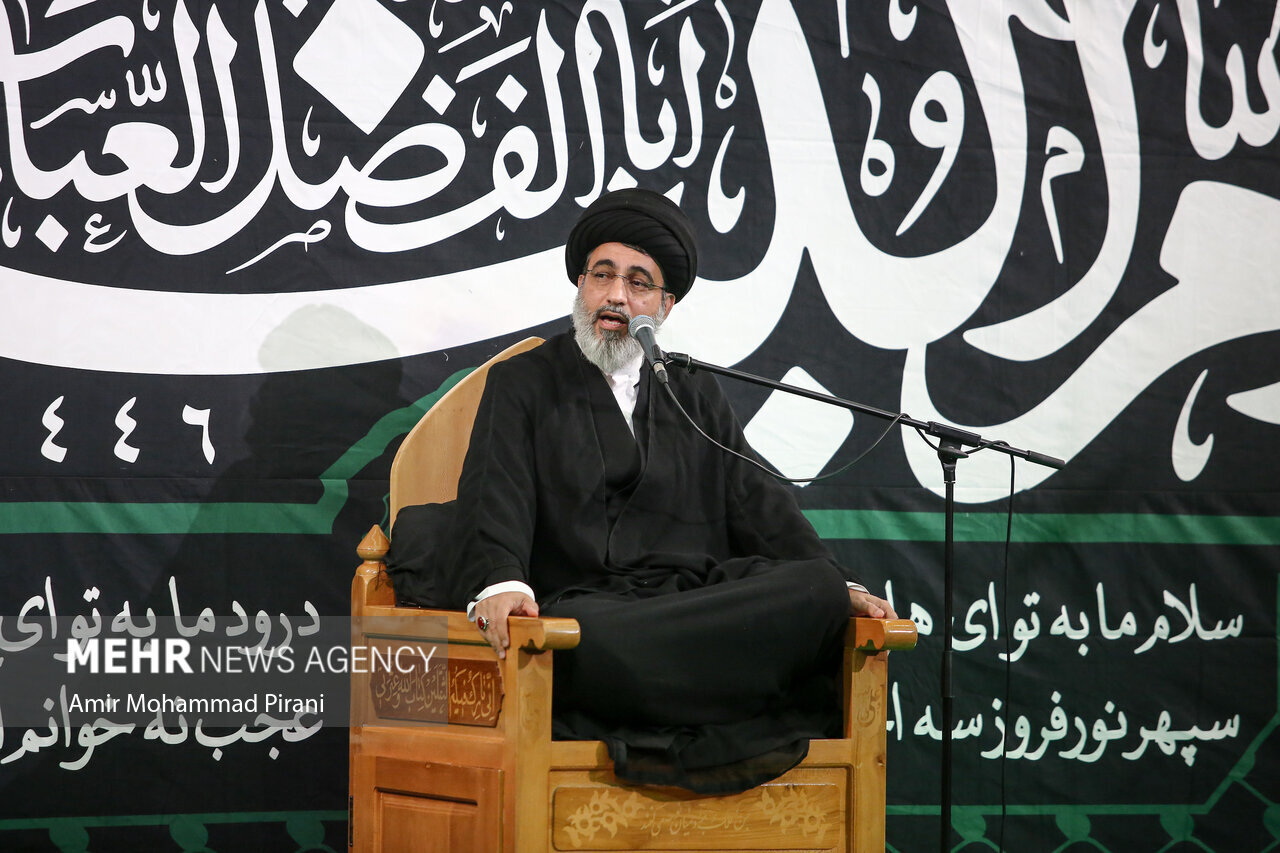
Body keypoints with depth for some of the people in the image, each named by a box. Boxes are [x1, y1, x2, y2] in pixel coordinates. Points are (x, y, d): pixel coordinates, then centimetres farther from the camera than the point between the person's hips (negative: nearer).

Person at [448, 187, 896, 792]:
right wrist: (500, 586, -24)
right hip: (585, 603, -4)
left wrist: (841, 589, -1)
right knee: (594, 644, -42)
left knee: (818, 590, -28)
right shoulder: (523, 385, 17)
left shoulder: (698, 397, 28)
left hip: (700, 604, 4)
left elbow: (759, 508, 19)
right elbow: (494, 500, 0)